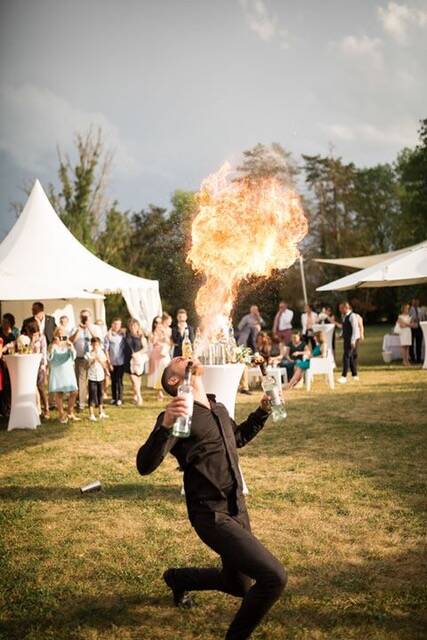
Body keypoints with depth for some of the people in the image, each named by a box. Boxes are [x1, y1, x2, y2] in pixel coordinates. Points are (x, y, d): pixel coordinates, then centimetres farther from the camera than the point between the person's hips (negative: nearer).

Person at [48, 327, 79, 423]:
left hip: (68, 372, 2)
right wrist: (53, 345, -28)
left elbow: (73, 356, -12)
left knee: (74, 392, 1)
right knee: (59, 393, -1)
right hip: (57, 372, -2)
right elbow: (49, 358, -17)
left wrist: (71, 347, -30)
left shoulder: (69, 345, 2)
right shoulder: (53, 346, -3)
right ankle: (62, 415, 11)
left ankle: (70, 413, 19)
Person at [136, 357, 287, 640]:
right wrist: (166, 426, -42)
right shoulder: (177, 415, -14)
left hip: (238, 509, 8)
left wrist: (263, 410, 16)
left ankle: (177, 578, 47)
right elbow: (145, 466, -26)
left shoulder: (219, 409, 9)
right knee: (273, 577, -19)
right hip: (213, 517, -8)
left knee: (239, 586, 23)